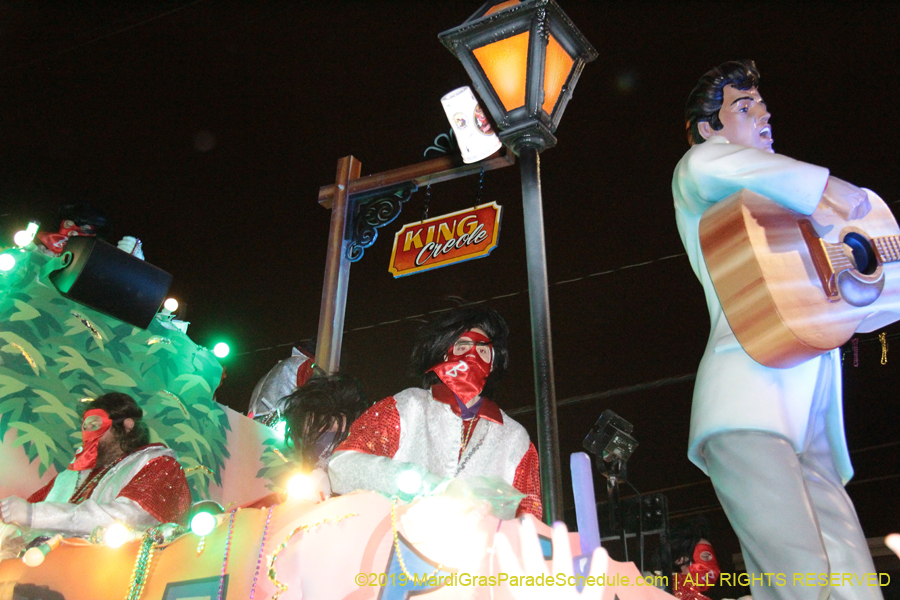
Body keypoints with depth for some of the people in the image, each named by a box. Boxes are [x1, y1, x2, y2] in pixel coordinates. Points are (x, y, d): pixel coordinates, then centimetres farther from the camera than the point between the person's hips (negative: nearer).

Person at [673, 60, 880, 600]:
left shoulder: (790, 204, 36)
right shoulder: (701, 196, 14)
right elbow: (704, 165, -14)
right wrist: (820, 184, -9)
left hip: (815, 414, 7)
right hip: (749, 391, -7)